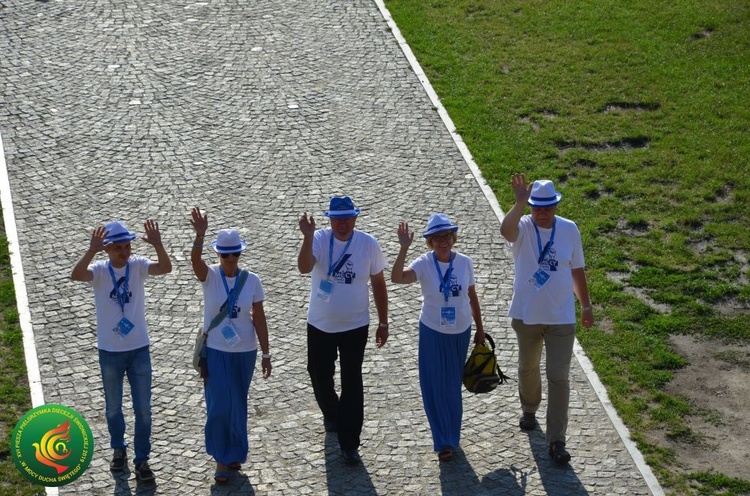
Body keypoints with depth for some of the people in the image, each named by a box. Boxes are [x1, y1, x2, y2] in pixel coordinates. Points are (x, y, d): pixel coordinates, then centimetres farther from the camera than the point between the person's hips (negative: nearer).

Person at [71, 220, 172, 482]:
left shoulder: (138, 265, -8)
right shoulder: (99, 270, -12)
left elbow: (166, 268, -26)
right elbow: (76, 275, -33)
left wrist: (157, 245, -44)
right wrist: (92, 250, -48)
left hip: (139, 349, 0)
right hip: (110, 351, 0)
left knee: (143, 408, 4)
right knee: (113, 407, 16)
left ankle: (142, 459, 16)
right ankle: (118, 449, 38)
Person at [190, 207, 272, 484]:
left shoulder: (251, 281, -5)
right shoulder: (209, 276, -9)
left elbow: (259, 318, 0)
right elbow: (195, 259, -32)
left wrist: (266, 354, 1)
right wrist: (200, 234, -51)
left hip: (245, 352, 2)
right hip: (216, 352, -2)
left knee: (238, 406, 13)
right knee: (220, 407, -5)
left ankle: (233, 454, 34)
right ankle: (221, 460, 13)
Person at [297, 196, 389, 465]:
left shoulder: (368, 244, -10)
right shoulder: (319, 239, -14)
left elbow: (378, 284, 0)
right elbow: (304, 268, -33)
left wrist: (383, 323, 3)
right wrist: (308, 237, -47)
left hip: (355, 326, -1)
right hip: (319, 325, 1)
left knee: (352, 384, -1)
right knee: (319, 376, 17)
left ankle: (349, 444, 7)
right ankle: (330, 413, 48)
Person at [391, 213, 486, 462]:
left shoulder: (465, 263, -7)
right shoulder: (424, 264, -15)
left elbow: (472, 298, 4)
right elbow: (397, 278, -33)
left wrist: (480, 329, 10)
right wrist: (404, 248, -41)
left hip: (460, 333, 2)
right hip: (432, 332, -2)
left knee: (453, 385, 15)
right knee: (434, 386, 2)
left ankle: (450, 437, 34)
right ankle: (444, 441, 17)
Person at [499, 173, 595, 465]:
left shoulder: (569, 230, -4)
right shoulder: (522, 228, -11)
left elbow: (577, 270, 6)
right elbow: (506, 230, -38)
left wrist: (586, 305, 11)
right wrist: (520, 203, -50)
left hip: (561, 318, 0)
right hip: (526, 316, 0)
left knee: (559, 378, -3)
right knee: (528, 368, 21)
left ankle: (556, 440, 3)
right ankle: (529, 410, 50)